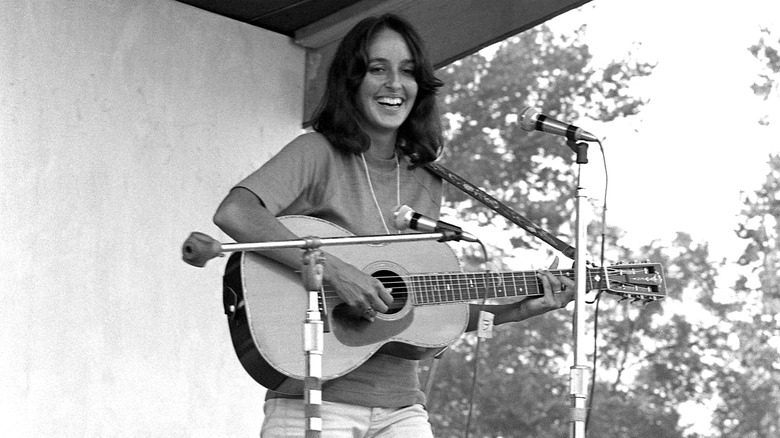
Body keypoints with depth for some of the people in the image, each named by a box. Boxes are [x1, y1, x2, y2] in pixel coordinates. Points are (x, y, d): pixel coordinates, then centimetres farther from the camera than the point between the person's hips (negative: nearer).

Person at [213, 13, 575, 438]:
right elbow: (232, 213, -21)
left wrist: (519, 310, 6)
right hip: (317, 398, -5)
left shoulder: (425, 183, 13)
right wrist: (334, 270, -25)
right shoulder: (317, 153, -4)